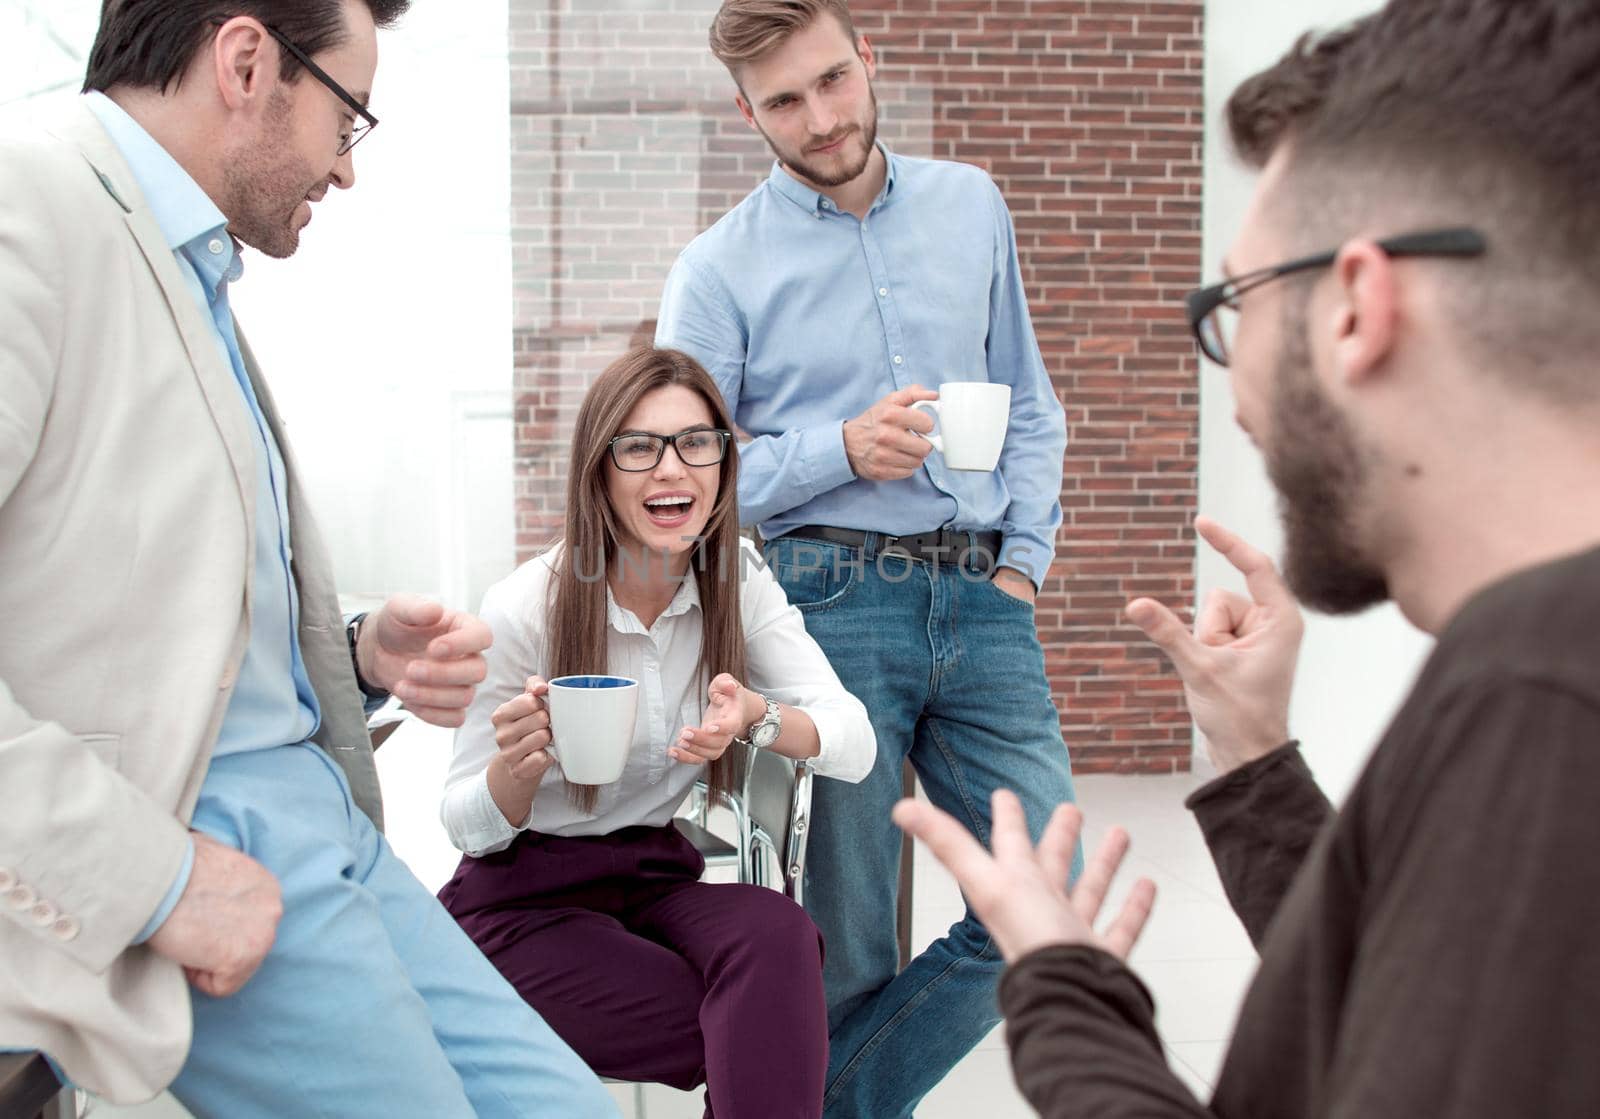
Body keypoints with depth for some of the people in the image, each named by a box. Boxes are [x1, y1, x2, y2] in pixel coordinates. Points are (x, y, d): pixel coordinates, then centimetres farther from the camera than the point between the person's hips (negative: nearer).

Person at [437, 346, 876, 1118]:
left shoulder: (738, 578, -4)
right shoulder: (522, 612, -15)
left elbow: (855, 744, -14)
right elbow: (468, 828, -8)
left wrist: (759, 717, -35)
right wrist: (517, 765, -31)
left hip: (657, 880, 4)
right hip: (525, 902, -4)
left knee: (777, 933, -30)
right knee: (773, 1036, -26)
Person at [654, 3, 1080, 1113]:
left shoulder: (972, 206, 13)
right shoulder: (719, 268, 1)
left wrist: (1024, 558, 7)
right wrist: (842, 450, -15)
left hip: (982, 602, 4)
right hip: (833, 598, -4)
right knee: (850, 934, 1)